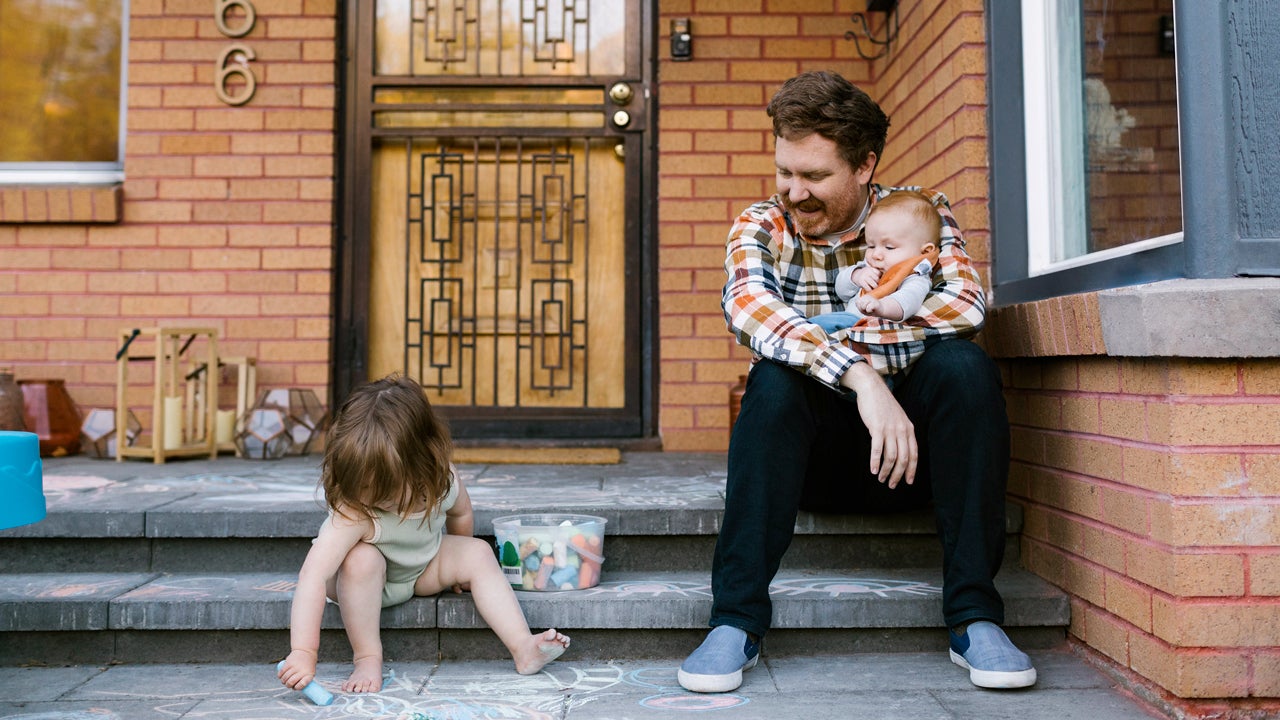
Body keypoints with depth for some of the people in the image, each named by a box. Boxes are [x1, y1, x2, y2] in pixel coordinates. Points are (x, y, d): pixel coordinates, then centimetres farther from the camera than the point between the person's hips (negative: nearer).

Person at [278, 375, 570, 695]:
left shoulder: (443, 482, -26)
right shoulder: (355, 513, -40)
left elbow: (460, 514, -2)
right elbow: (314, 574, -46)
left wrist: (459, 569, 12)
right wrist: (303, 652, -51)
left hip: (420, 568, 4)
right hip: (362, 581, -4)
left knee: (478, 552, -17)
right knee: (361, 558, -37)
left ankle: (523, 648, -22)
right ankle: (367, 659, -22)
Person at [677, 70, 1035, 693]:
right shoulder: (761, 227, 0)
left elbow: (963, 304, -18)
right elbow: (747, 307, -24)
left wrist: (835, 338, -21)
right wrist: (859, 374, -36)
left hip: (912, 447, 1)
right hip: (810, 456, 0)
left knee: (963, 365, -26)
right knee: (775, 378, -29)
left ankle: (974, 616, -20)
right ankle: (736, 621, -24)